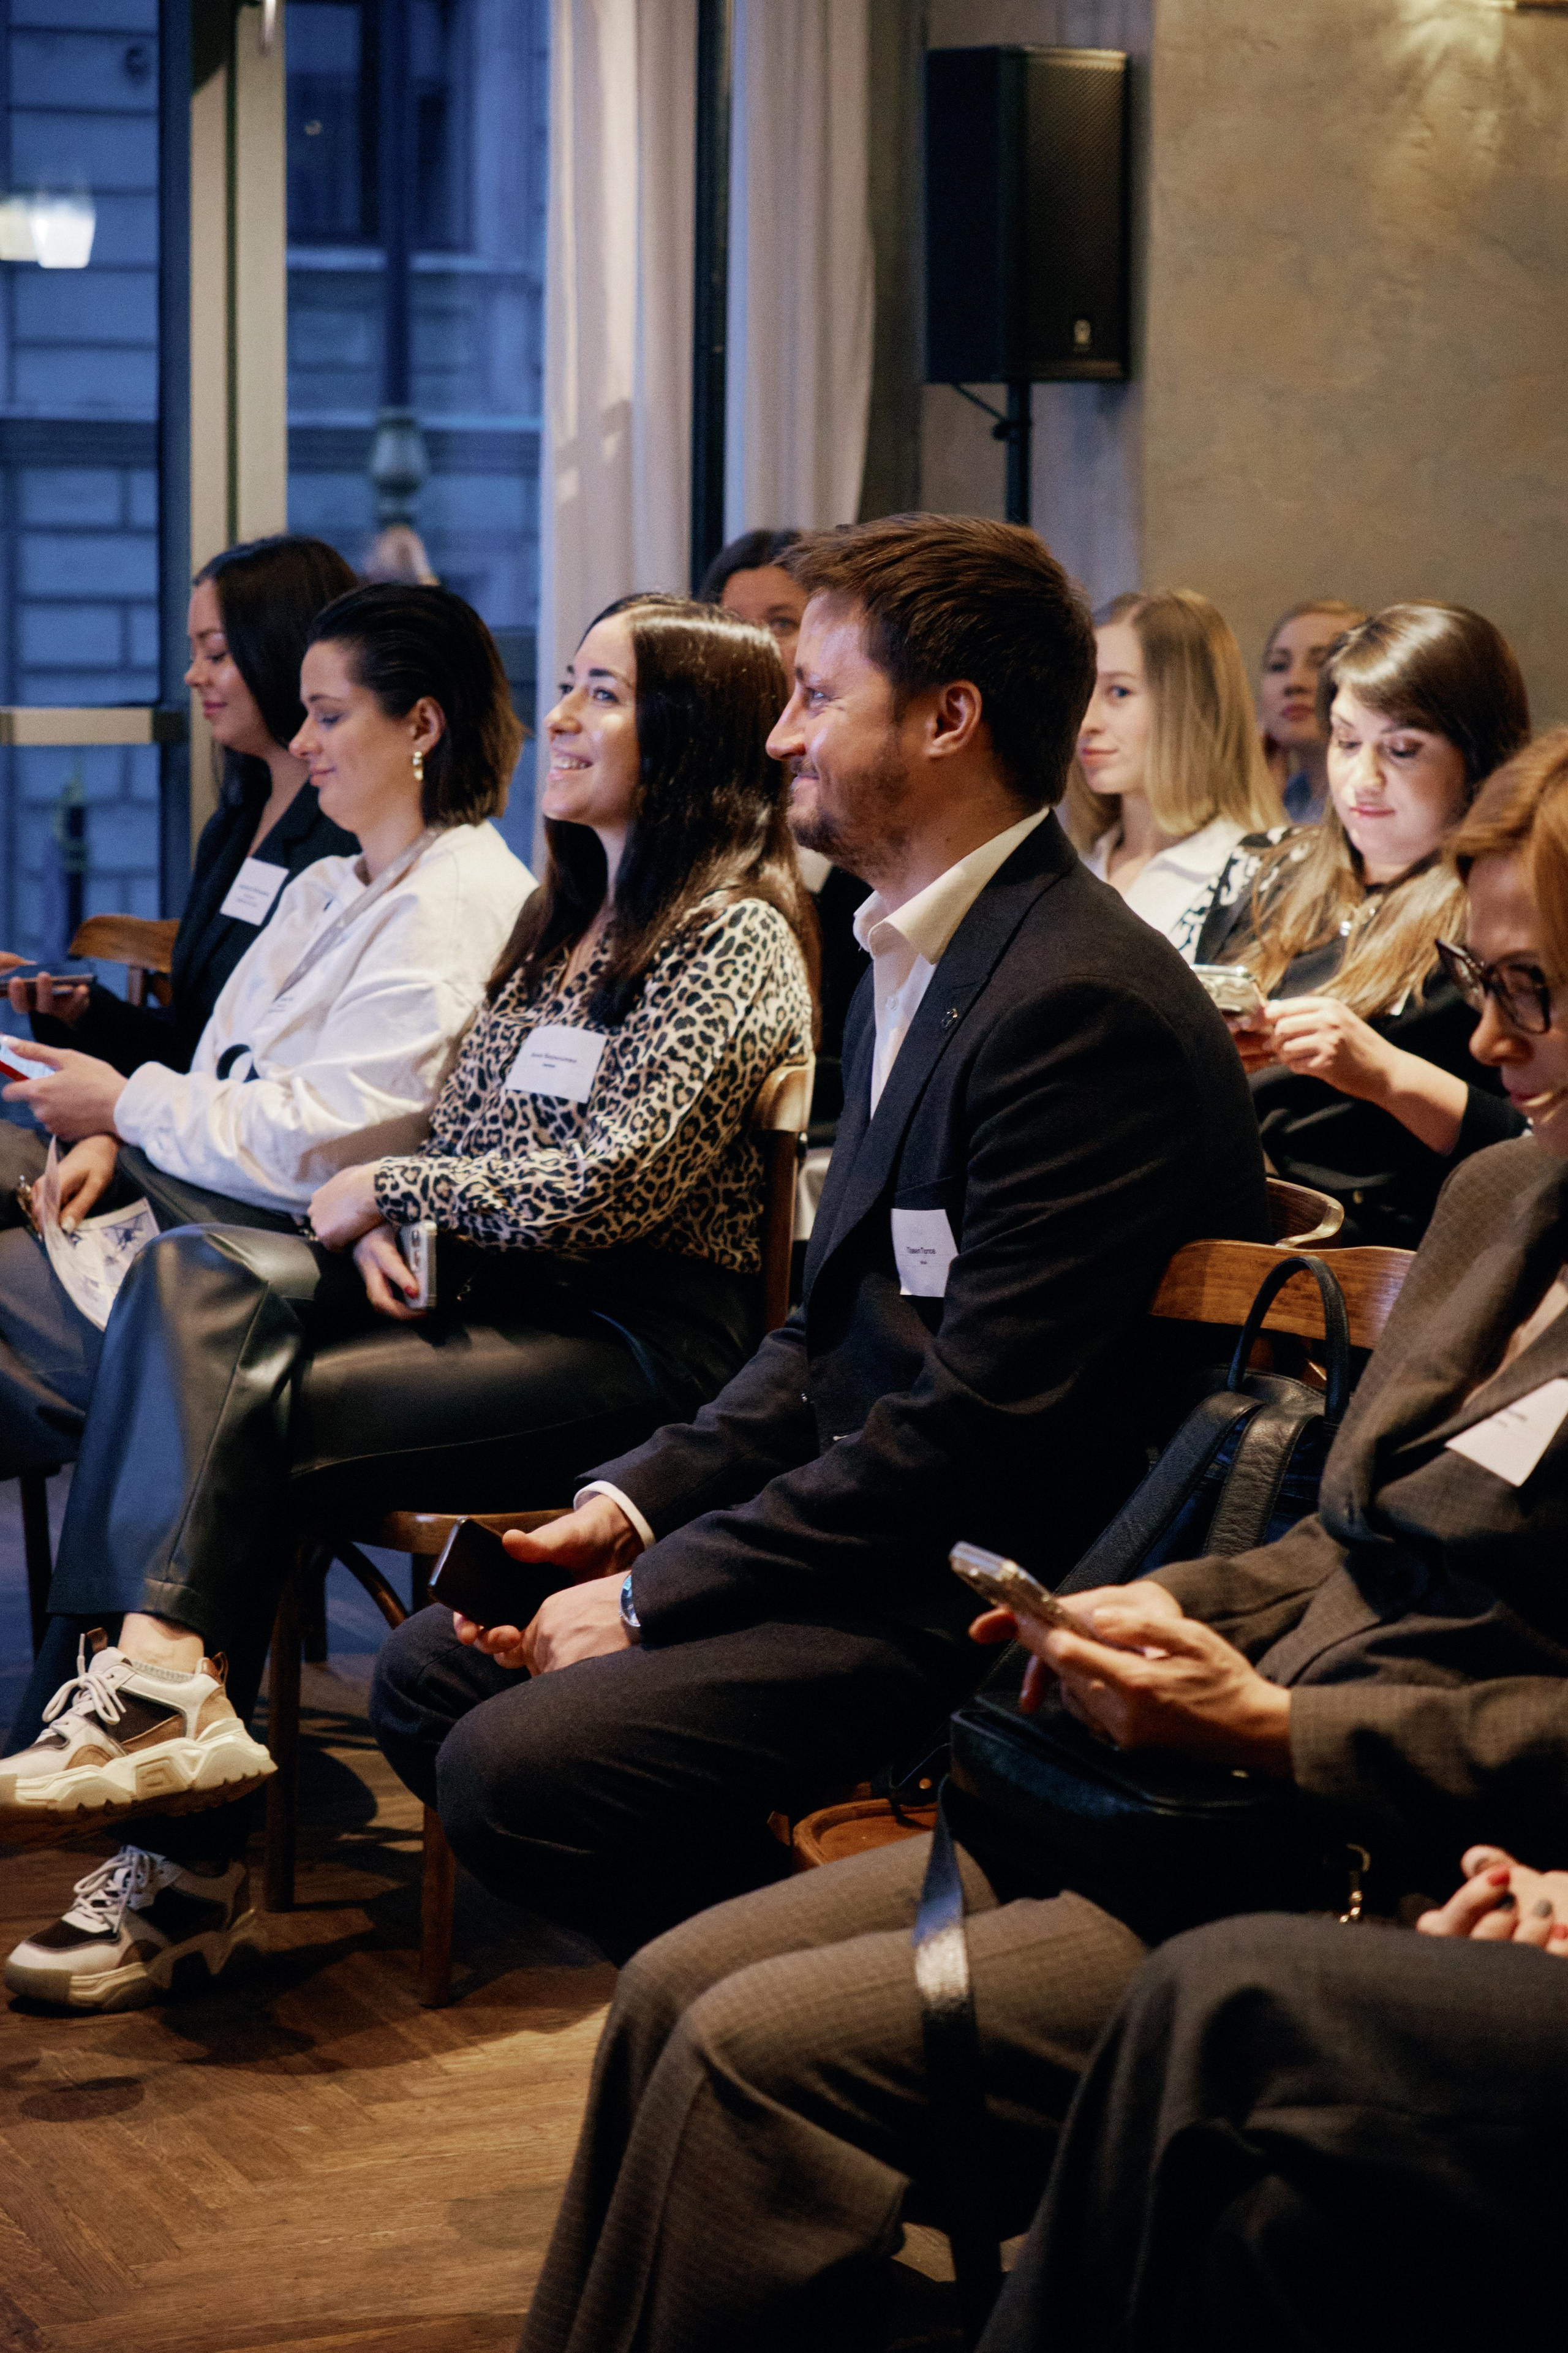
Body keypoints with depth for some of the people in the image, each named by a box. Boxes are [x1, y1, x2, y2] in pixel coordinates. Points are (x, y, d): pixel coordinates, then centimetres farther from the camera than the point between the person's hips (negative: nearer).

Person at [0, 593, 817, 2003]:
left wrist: (386, 1186, -6)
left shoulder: (734, 938, -9)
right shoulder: (564, 918, 20)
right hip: (494, 1299, 8)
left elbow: (604, 1188, -18)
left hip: (642, 1345, -8)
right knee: (193, 1278, -18)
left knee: (238, 1414, -23)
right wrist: (386, 1225, -2)